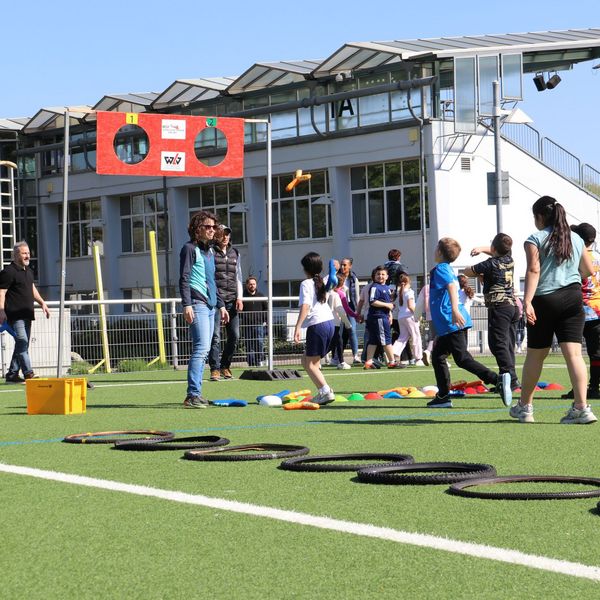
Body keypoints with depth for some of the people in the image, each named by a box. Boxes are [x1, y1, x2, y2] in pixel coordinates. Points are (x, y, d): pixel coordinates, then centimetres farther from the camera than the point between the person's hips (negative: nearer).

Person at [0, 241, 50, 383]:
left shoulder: (28, 270, 17)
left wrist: (42, 303, 25)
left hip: (27, 314, 9)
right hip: (15, 315, -9)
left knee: (23, 344, 11)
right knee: (22, 342, -15)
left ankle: (12, 374, 18)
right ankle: (28, 374, -20)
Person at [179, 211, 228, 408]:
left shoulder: (210, 251, 21)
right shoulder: (190, 248, -4)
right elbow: (184, 279, -11)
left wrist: (220, 305, 26)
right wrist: (186, 305, -20)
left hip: (210, 306, 9)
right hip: (197, 305, -9)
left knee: (202, 350, 8)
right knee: (201, 348, -17)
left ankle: (196, 395, 11)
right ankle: (192, 395, -19)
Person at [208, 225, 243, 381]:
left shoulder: (235, 253, 17)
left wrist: (239, 297, 8)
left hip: (232, 299, 5)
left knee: (234, 336, 4)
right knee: (215, 336, -9)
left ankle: (225, 366, 19)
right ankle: (215, 369, -7)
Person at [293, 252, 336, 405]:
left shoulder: (306, 284, -8)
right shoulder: (323, 282, 13)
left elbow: (305, 306, -21)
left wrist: (297, 327, -26)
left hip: (317, 324, -8)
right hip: (329, 322, 8)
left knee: (310, 364, -2)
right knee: (306, 360, 16)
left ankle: (325, 391, -15)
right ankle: (323, 391, 10)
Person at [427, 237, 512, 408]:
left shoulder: (440, 269, -7)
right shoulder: (449, 270, 21)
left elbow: (451, 286, -25)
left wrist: (454, 309, -39)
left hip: (450, 323, -10)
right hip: (451, 325, 10)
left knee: (463, 359, -12)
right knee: (437, 357, 15)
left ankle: (498, 380, -21)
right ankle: (443, 396, 15)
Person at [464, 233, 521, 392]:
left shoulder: (490, 264, -8)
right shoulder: (509, 259, 11)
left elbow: (467, 272, 3)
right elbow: (498, 252, 33)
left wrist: (480, 274, 22)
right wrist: (482, 249, 17)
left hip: (499, 307, -8)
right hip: (513, 306, 8)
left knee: (498, 344, -9)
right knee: (508, 344, 10)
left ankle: (511, 379, -18)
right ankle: (509, 380, 10)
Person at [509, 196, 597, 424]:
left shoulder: (535, 239, -3)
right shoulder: (575, 239, 11)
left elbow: (534, 270, -14)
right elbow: (589, 270, 17)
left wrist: (527, 302, -21)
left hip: (545, 299, -3)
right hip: (572, 298, 3)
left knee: (535, 354, 10)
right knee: (573, 353, -4)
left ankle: (524, 406, 23)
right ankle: (581, 407, -15)